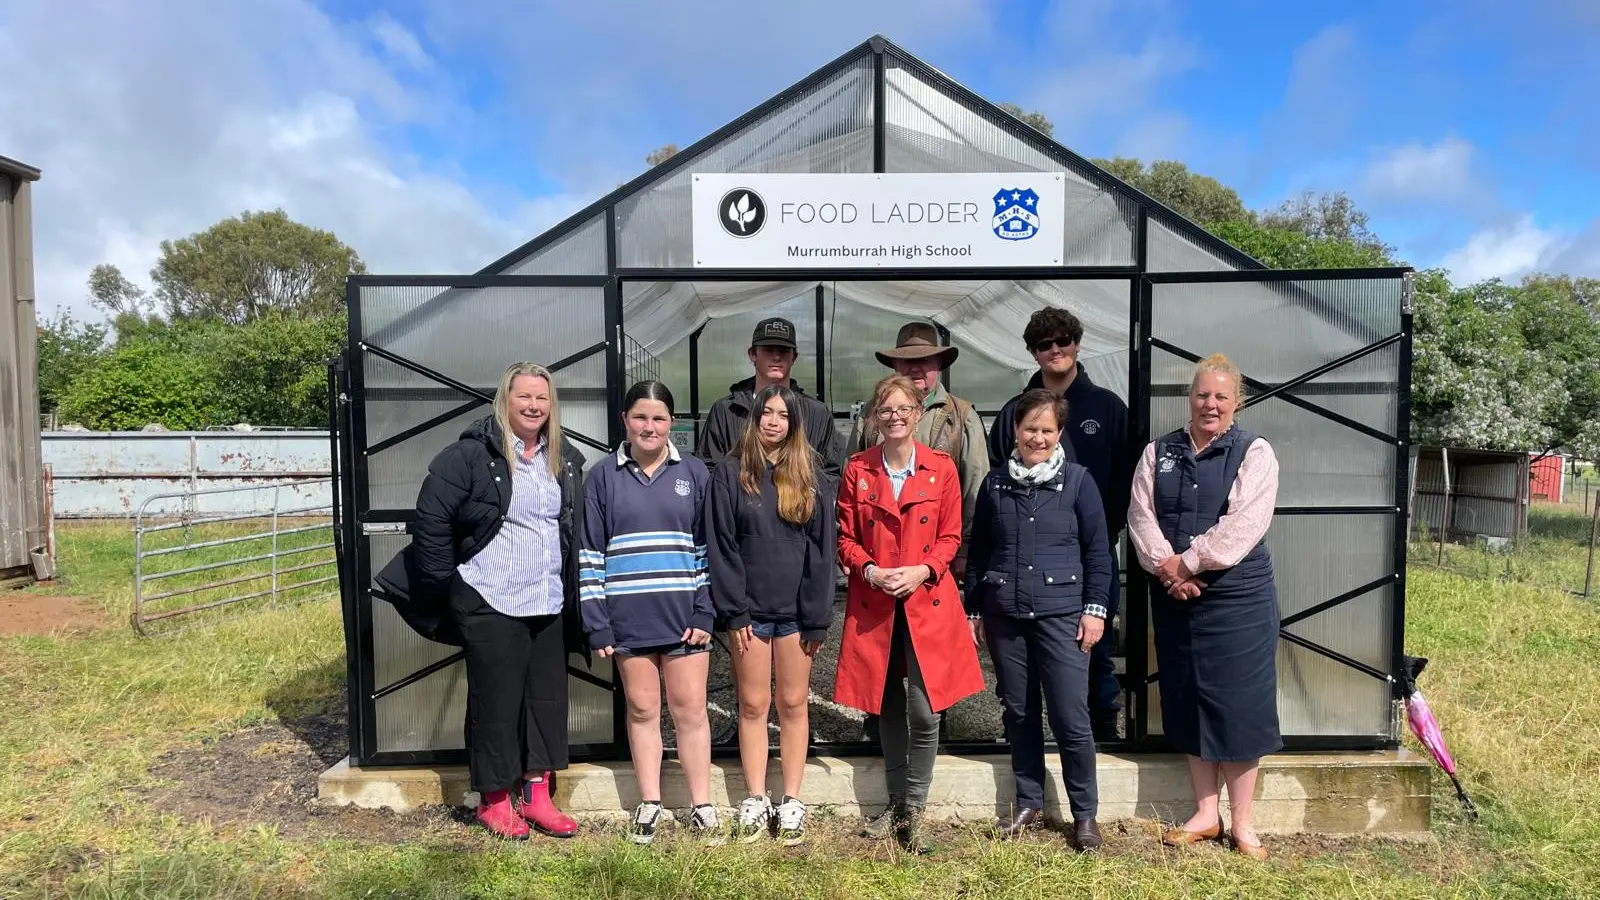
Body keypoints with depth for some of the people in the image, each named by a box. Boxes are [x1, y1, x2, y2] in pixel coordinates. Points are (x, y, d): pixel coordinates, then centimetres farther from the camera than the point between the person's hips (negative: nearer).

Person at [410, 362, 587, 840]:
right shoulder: (472, 454, -10)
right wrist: (445, 581, -7)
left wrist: (573, 592, 13)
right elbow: (431, 517, -9)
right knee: (495, 702, 4)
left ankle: (536, 795, 26)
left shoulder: (565, 459, 9)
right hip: (490, 604, -6)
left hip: (550, 605, 6)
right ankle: (494, 801, 22)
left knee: (548, 698, 11)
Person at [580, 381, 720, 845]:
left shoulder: (694, 473, 4)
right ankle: (649, 804, 24)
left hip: (683, 615, 0)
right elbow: (590, 554, 2)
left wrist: (705, 614, -4)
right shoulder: (603, 477, 3)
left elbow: (707, 547, 3)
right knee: (642, 709, 11)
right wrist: (596, 624, -4)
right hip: (628, 617, 1)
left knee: (690, 709, 6)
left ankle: (702, 807, 17)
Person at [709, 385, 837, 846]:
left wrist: (817, 616, -5)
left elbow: (822, 547, 0)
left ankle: (791, 802, 20)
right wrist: (734, 611, -8)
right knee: (753, 705, 8)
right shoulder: (731, 474, 1)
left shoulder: (810, 474, 3)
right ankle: (755, 800, 20)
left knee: (793, 705, 8)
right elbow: (722, 546, -2)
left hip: (795, 608, 1)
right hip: (750, 609, 0)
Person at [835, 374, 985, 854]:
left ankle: (914, 809, 12)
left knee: (925, 711, -6)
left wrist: (923, 570, -13)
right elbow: (846, 538, 5)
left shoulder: (942, 468, 1)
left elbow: (951, 536, 3)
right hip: (873, 605, 1)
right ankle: (896, 803, 28)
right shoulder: (857, 469, 3)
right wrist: (870, 570, -12)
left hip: (927, 600, -1)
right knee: (888, 708, 11)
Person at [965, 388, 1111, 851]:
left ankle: (1085, 814, 15)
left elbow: (1098, 551, 1)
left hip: (1061, 614, -3)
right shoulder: (995, 483, 7)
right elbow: (978, 552, 11)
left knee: (1071, 717, -2)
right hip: (1005, 617, 3)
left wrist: (1095, 609, -5)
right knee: (1018, 713, 12)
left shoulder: (1077, 480, -1)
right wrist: (973, 612, 9)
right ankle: (1029, 804, 27)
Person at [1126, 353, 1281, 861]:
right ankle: (1205, 814, 24)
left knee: (1236, 704, 2)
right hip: (1174, 596, 4)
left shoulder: (1255, 453, -3)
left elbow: (1243, 525, -15)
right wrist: (1166, 568, -15)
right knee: (1189, 702, 10)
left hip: (1237, 596, -4)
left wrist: (1187, 563, -17)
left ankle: (1241, 823, 16)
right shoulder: (1158, 452, 9)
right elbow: (1141, 515, -1)